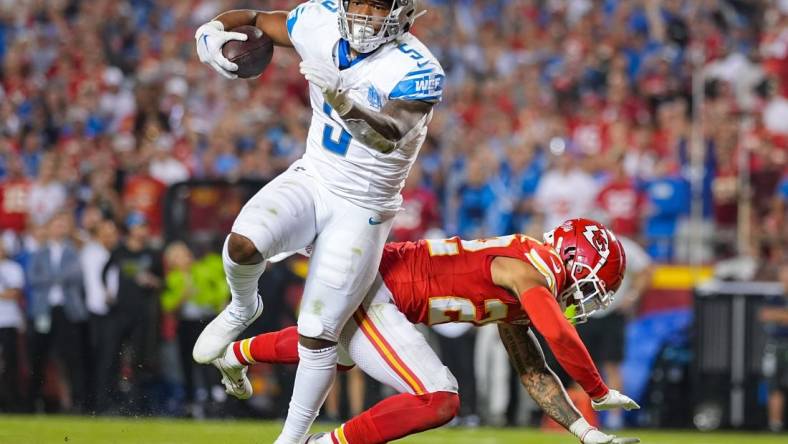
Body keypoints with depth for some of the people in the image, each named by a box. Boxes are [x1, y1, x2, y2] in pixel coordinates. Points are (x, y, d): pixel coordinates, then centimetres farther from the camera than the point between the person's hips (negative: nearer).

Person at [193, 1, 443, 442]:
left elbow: (388, 134, -41)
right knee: (244, 243, -26)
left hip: (361, 210, -4)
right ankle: (243, 309, 8)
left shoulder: (416, 70, -23)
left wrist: (341, 96, -61)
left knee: (318, 335, -4)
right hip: (312, 179, 4)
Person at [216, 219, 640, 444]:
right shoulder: (532, 273, -14)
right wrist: (600, 393, -11)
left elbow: (533, 373, 18)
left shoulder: (518, 299, 15)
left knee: (338, 352, 42)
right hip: (370, 292, -10)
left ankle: (236, 353, 64)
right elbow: (561, 338, -26)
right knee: (438, 400, -20)